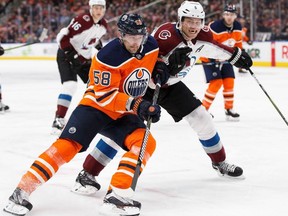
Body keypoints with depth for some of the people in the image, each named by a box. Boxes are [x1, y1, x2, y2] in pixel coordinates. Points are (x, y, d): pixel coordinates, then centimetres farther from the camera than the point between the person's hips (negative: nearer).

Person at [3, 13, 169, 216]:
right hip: (96, 105, -6)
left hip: (125, 112, 6)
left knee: (146, 143, -18)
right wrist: (136, 105, -35)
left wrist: (158, 67, -3)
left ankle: (117, 194, -21)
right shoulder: (108, 56, -25)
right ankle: (23, 191, -16)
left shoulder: (152, 46, -6)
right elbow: (105, 95, -26)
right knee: (68, 145, -20)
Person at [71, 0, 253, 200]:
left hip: (171, 85, 7)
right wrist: (170, 62, -49)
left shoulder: (202, 35, -10)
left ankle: (220, 163, 27)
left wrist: (236, 55, 20)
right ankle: (87, 174, -18)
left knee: (201, 118, 4)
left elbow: (215, 46, 14)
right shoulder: (165, 35, -32)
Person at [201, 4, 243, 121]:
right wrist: (214, 59, -29)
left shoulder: (238, 27, -3)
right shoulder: (215, 27, -27)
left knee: (229, 82, 1)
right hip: (210, 58, -7)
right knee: (216, 82, -16)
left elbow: (238, 43, 13)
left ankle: (229, 110, 13)